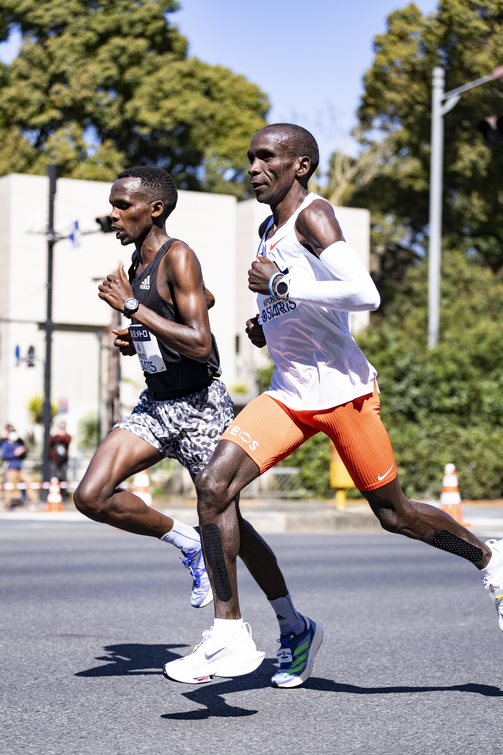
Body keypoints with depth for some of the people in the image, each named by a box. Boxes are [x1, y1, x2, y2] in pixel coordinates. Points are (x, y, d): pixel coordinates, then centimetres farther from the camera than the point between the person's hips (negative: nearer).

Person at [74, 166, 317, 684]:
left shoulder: (178, 258, -17)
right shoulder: (139, 263, 9)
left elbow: (200, 345, -26)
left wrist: (133, 308, -23)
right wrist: (137, 339, 10)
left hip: (200, 407, -8)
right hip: (155, 405, 8)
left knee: (228, 524, 0)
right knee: (91, 496, -10)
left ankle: (294, 626, 19)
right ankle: (190, 545, 11)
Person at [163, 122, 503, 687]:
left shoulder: (313, 216, -13)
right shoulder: (269, 231, 14)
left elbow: (365, 294, -27)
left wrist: (282, 286, -23)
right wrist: (266, 327, 11)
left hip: (343, 390, -7)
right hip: (288, 395, 7)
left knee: (393, 513, 6)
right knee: (213, 485, -13)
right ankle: (229, 629, -8)